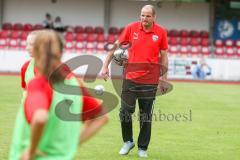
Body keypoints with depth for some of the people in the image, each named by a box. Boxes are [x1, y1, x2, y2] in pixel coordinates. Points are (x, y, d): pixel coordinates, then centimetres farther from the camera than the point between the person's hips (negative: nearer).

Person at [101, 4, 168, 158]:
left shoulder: (161, 32, -1)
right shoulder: (131, 28, -1)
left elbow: (164, 55, 7)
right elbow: (115, 46, 5)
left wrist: (164, 77, 5)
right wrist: (105, 66, 2)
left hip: (150, 79, 0)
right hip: (130, 77, 0)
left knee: (146, 115, 5)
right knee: (125, 111, -3)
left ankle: (142, 148, 17)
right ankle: (128, 141, 19)